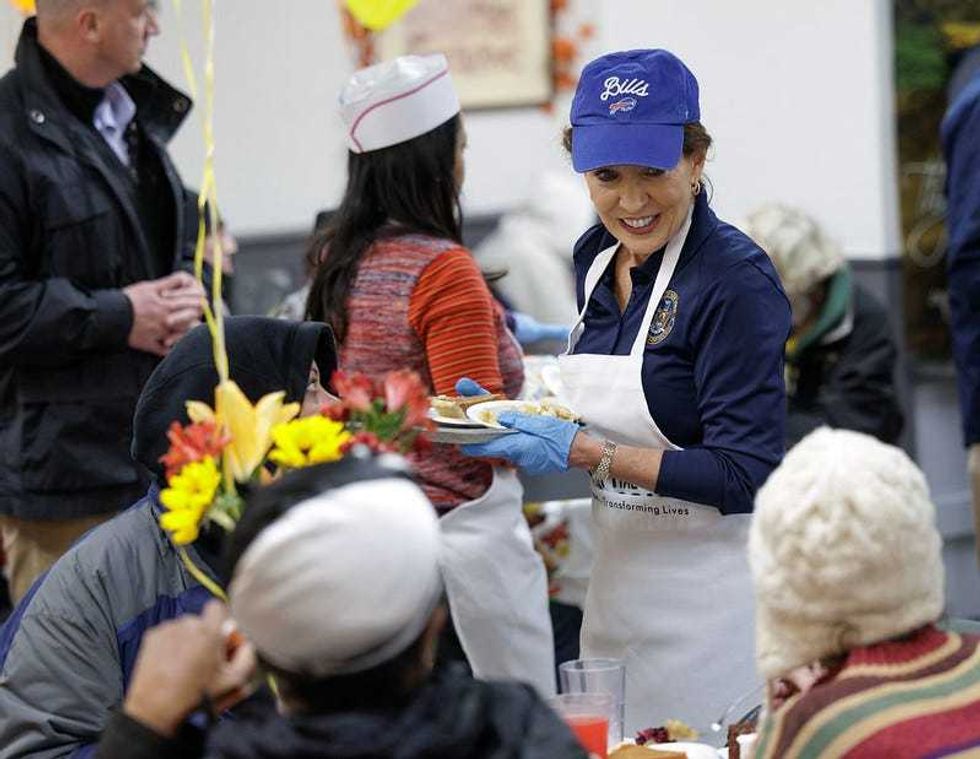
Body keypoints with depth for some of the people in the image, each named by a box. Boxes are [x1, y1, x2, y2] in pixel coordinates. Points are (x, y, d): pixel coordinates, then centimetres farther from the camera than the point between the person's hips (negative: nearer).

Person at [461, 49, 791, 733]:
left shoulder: (735, 280, -18)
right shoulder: (597, 256, 5)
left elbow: (744, 476, -21)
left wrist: (584, 450, -23)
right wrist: (524, 417, 1)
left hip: (706, 600, -7)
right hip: (613, 592, 7)